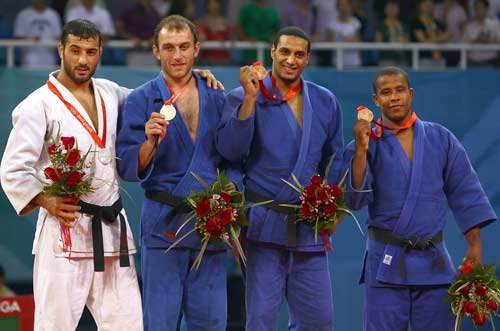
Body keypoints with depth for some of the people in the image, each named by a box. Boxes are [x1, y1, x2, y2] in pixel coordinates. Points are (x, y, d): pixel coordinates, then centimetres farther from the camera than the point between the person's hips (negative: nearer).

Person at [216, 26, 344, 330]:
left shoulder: (325, 102, 11)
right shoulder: (244, 97, -1)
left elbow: (334, 159, 20)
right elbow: (230, 150, -15)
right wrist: (250, 99, -20)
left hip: (309, 227, 4)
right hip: (264, 222, -4)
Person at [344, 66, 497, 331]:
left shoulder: (441, 139, 6)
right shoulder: (368, 145, 0)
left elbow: (465, 194, 8)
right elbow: (355, 200, -9)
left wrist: (475, 245, 1)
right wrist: (361, 150, -20)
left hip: (433, 262, 2)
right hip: (385, 262, -2)